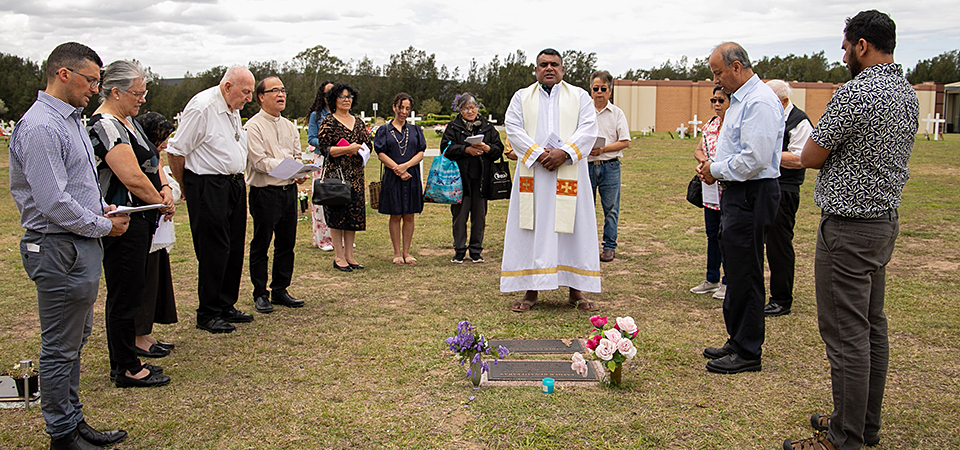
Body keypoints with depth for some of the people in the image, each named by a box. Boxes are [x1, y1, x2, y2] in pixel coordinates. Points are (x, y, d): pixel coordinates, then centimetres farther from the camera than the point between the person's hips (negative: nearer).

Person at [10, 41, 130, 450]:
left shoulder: (70, 119, 14)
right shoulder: (41, 127, -19)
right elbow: (53, 202, -23)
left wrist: (101, 207, 8)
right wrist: (104, 226, -12)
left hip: (81, 247, 11)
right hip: (60, 251, -10)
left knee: (75, 340, 18)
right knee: (60, 349, 2)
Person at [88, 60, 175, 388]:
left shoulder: (127, 120, 14)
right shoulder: (105, 125, -18)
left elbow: (152, 157, 19)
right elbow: (133, 178, -23)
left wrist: (165, 187, 1)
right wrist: (162, 202, -9)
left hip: (138, 221, 11)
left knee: (127, 293, 17)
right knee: (125, 296, -1)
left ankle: (123, 362, 28)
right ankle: (127, 370, 10)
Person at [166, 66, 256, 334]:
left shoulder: (233, 109, 14)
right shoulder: (202, 107, -15)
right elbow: (176, 151, -14)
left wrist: (238, 179, 18)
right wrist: (187, 189, -4)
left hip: (235, 184, 9)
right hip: (208, 186, -9)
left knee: (234, 249, 12)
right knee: (213, 251, -4)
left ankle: (226, 306, 24)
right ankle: (208, 315, 7)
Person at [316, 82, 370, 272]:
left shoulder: (358, 122, 15)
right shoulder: (328, 122, -2)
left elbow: (367, 144, 15)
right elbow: (324, 148, -10)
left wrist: (357, 150, -7)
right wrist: (348, 149, -17)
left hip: (355, 173, 5)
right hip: (335, 173, -5)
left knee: (354, 213, 5)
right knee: (337, 213, -4)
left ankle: (349, 255, 12)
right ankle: (339, 257, 3)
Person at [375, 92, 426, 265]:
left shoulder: (415, 130, 12)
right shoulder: (384, 131, 6)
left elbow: (420, 154, 2)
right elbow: (381, 154, -3)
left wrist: (405, 166, -14)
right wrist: (398, 170, -14)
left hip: (412, 178, 2)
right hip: (393, 178, -2)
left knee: (409, 216, 3)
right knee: (395, 216, 1)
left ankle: (406, 252, 11)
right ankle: (397, 253, 9)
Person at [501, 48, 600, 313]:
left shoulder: (579, 96, 11)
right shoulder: (522, 97, 13)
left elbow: (588, 129, -2)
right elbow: (513, 128, 0)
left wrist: (564, 152, -17)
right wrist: (537, 153, -14)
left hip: (569, 173, 0)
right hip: (532, 172, 0)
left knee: (573, 228, 0)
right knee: (532, 228, 0)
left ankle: (575, 291, 7)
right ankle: (531, 290, 6)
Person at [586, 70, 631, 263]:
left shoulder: (617, 113, 4)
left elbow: (625, 142, -1)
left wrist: (603, 149, -13)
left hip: (610, 166, -1)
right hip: (587, 165, 1)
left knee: (610, 208, 2)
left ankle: (609, 246, 12)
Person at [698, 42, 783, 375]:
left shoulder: (760, 102, -17)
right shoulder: (739, 99, 17)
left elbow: (755, 159, -24)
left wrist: (717, 170, -11)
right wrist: (713, 165, 9)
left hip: (752, 195, -11)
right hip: (737, 194, 11)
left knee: (745, 275, -4)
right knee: (735, 272, 16)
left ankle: (747, 353, 6)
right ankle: (737, 342, 27)